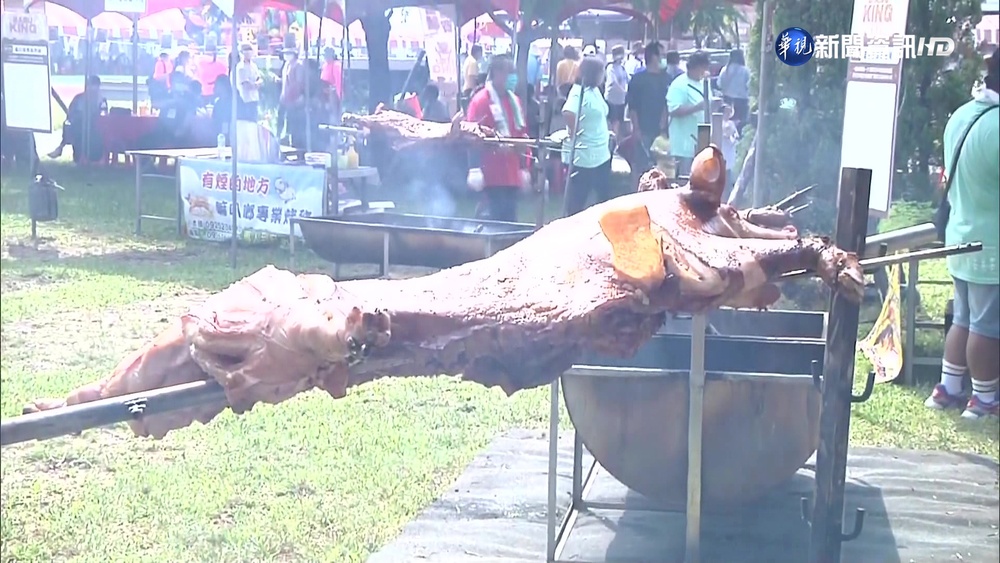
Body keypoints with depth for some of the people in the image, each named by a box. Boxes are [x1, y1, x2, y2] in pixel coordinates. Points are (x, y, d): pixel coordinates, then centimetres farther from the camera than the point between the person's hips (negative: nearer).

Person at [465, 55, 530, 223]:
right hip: (493, 174, -7)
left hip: (512, 173, 7)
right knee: (496, 216, -7)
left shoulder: (514, 100, 15)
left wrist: (524, 166, 16)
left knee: (510, 218, 9)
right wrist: (475, 169, -21)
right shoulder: (481, 100, -8)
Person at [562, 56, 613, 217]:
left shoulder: (595, 91, 11)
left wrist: (605, 133, 13)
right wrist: (575, 135, -24)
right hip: (583, 155, -10)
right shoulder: (580, 91, -17)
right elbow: (568, 113, -35)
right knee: (576, 200, 1)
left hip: (601, 154, 10)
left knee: (605, 197, 18)